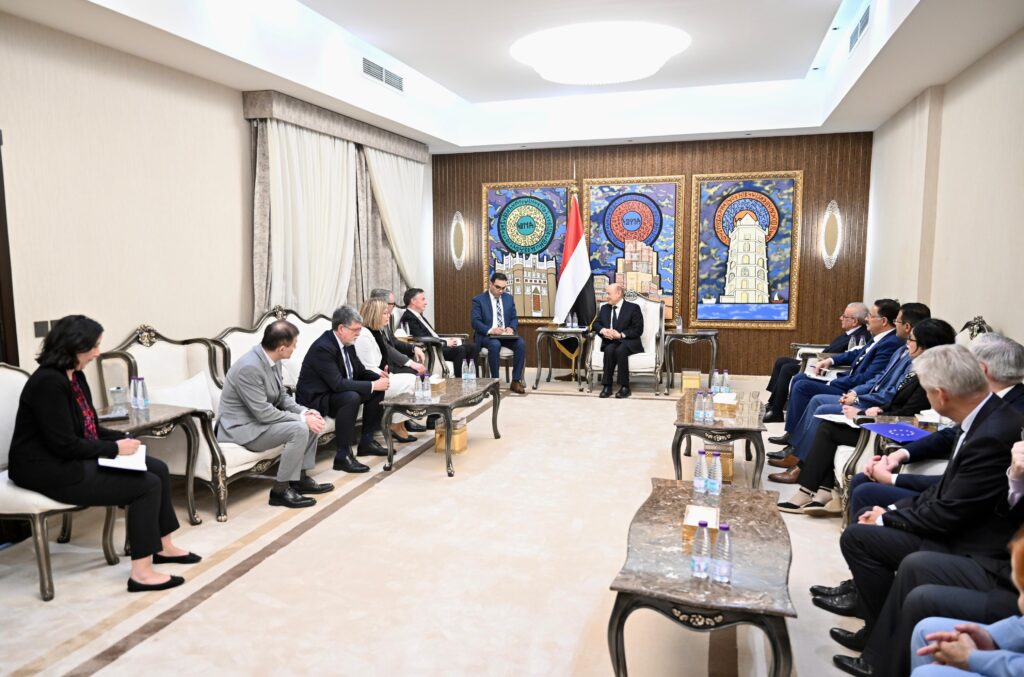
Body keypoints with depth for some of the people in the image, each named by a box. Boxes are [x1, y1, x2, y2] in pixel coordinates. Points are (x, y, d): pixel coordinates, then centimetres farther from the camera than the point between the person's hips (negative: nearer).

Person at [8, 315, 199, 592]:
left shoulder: (75, 375, 8)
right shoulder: (49, 382, -22)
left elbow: (88, 427, 14)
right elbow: (64, 444, -25)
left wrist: (122, 438, -3)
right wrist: (115, 448, -17)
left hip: (73, 459, 10)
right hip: (49, 470, -10)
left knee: (158, 469, 2)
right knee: (147, 485, -16)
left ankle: (163, 546, 14)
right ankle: (141, 572, -9)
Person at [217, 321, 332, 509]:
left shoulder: (271, 360, 0)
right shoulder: (249, 367, -28)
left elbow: (282, 396, 9)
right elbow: (263, 413, -27)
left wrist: (305, 412, -8)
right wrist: (302, 418, -22)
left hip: (260, 417, 10)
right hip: (242, 427, -10)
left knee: (313, 422, 3)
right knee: (299, 429, -26)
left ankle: (301, 478, 13)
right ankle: (281, 490, -13)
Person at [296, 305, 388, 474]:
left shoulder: (347, 343, 2)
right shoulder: (323, 347, -26)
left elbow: (360, 371, 11)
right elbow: (338, 384, -33)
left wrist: (378, 377, -11)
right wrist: (373, 385, -29)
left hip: (337, 391, 9)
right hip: (315, 399, -9)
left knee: (378, 390, 0)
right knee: (351, 397, -35)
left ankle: (366, 441, 10)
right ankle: (342, 455, -27)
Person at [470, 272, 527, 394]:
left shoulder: (509, 298, 13)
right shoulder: (479, 299, -2)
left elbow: (514, 318, 14)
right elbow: (475, 321, -10)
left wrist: (511, 328, -11)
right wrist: (490, 330, -27)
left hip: (506, 335, 4)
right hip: (486, 335, -4)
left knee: (521, 343, -26)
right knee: (495, 345, -38)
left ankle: (516, 381, -20)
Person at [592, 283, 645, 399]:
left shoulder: (633, 308, 1)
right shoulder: (604, 308, 17)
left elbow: (638, 330, -6)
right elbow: (596, 324, 15)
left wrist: (621, 335, -19)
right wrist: (603, 330, -9)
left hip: (628, 342, -3)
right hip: (609, 341, 3)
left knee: (620, 350, -37)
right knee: (609, 350, -33)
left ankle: (624, 387, -30)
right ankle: (607, 386, -29)